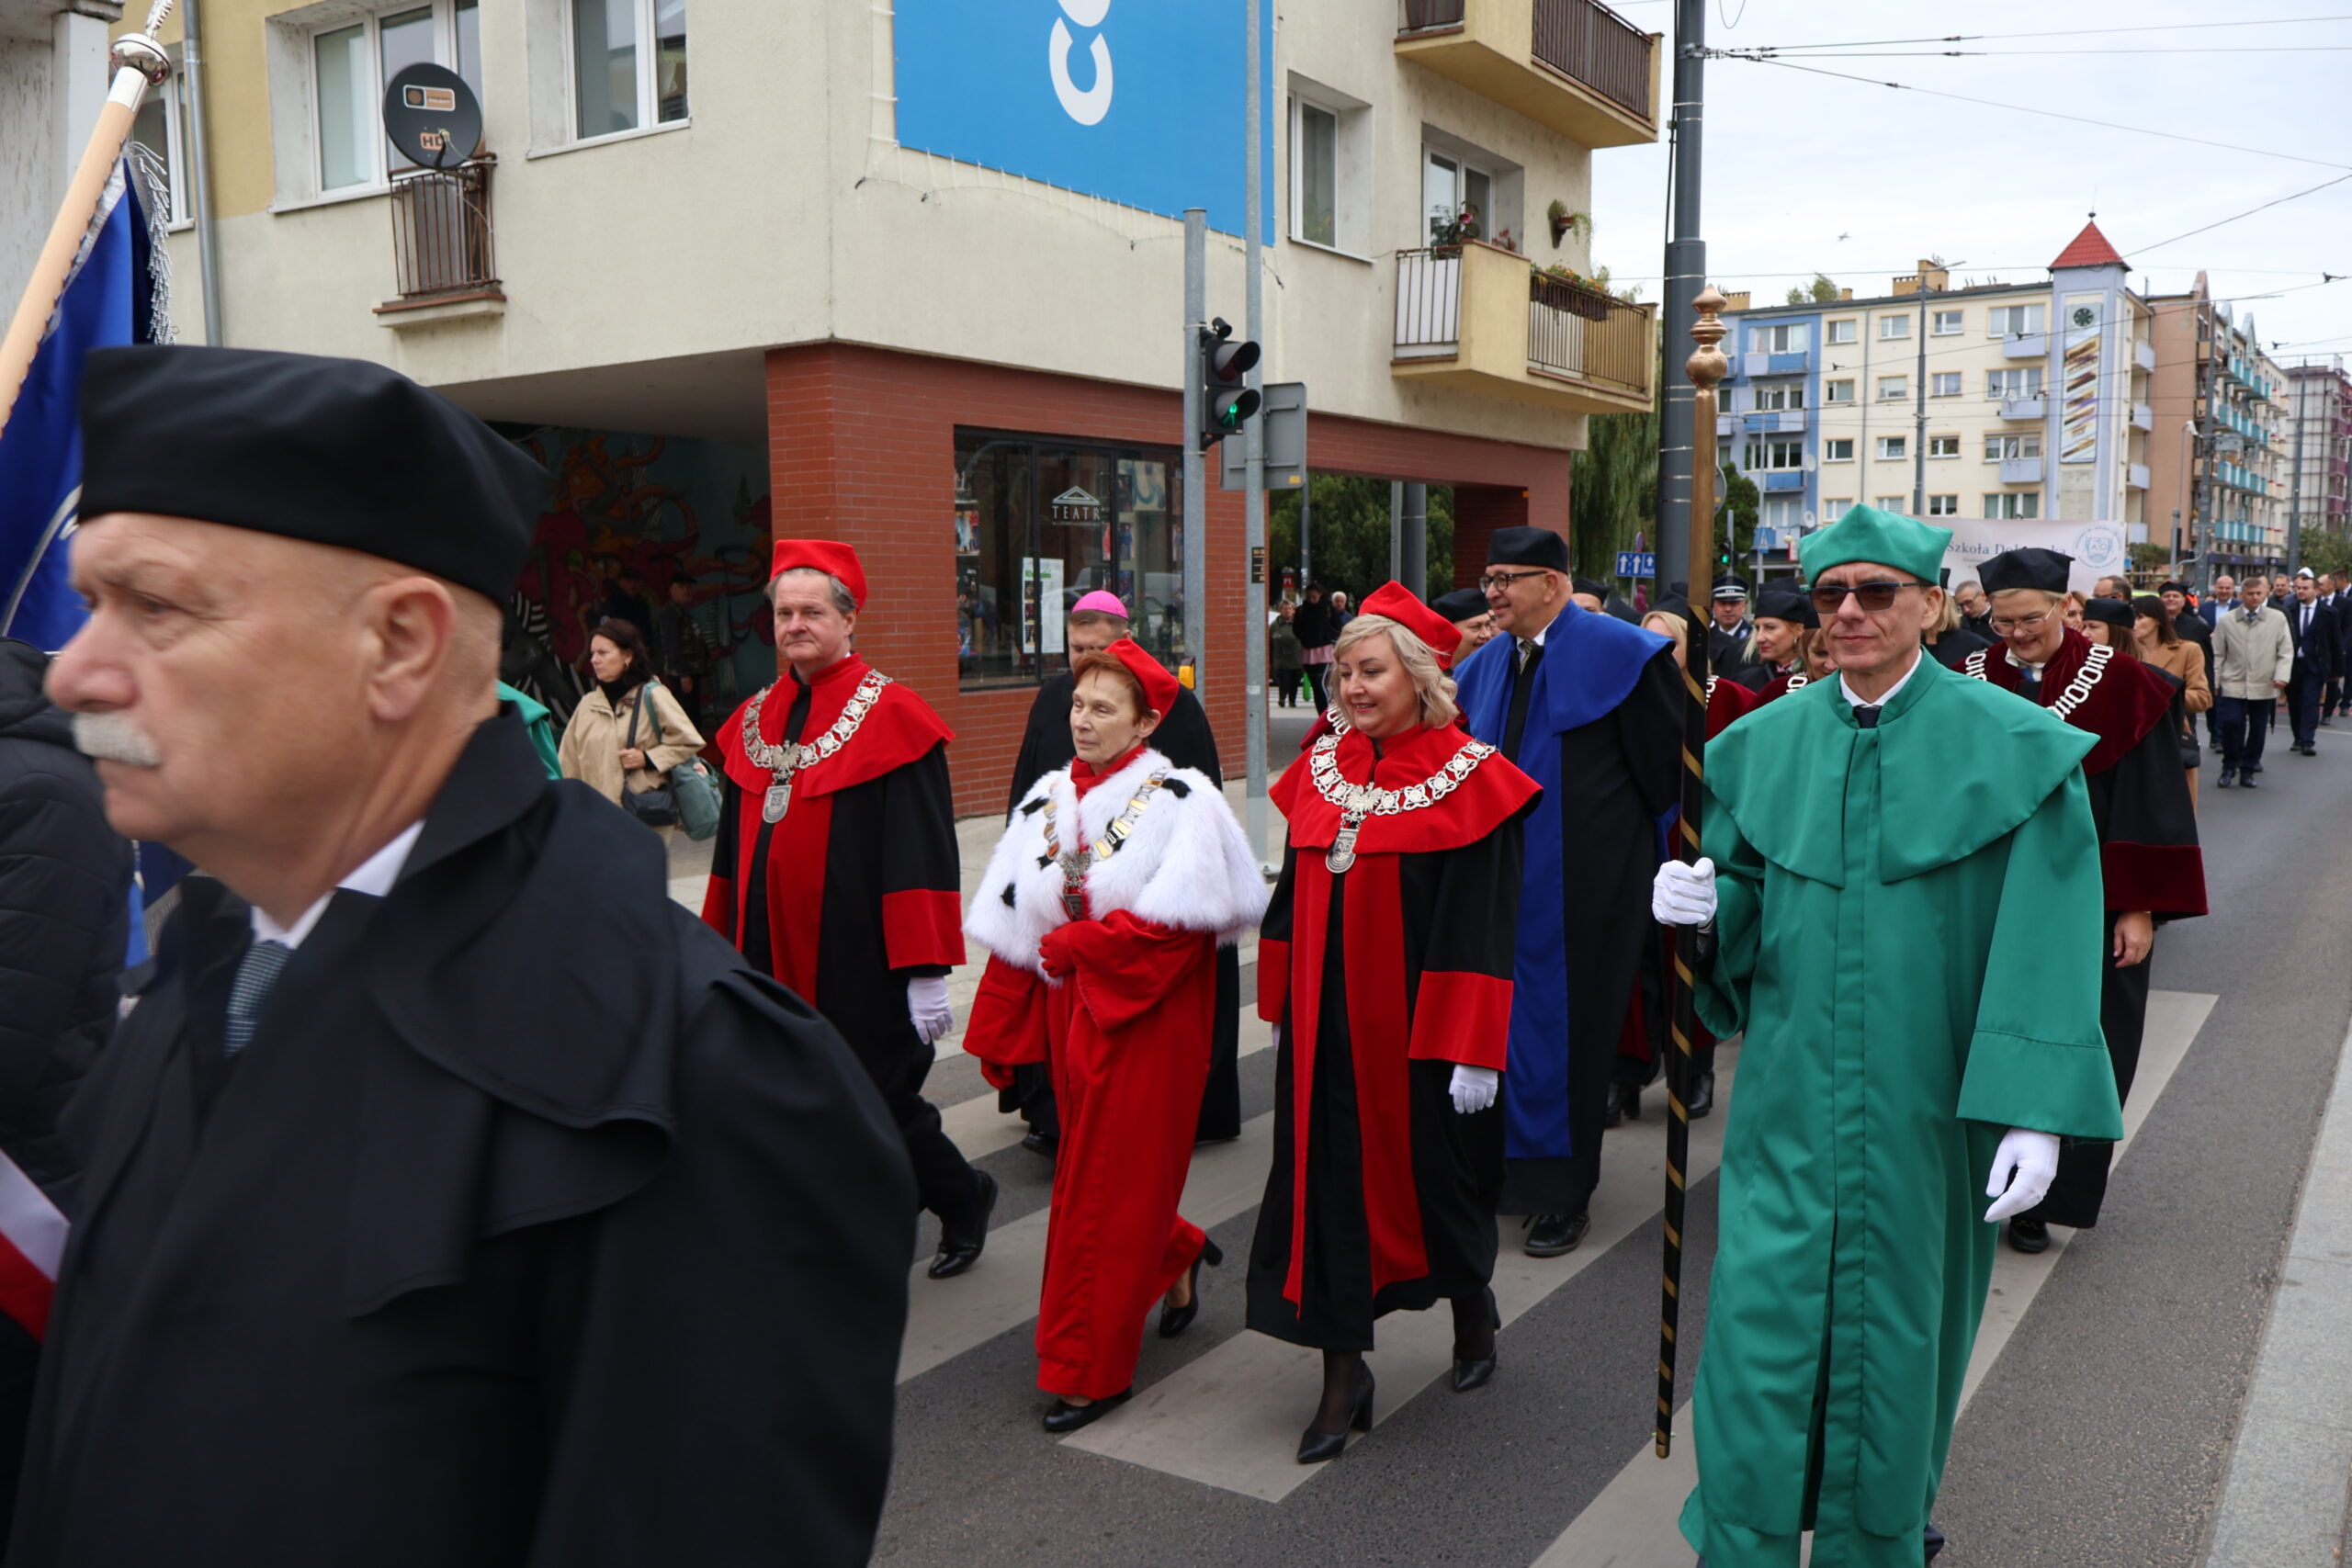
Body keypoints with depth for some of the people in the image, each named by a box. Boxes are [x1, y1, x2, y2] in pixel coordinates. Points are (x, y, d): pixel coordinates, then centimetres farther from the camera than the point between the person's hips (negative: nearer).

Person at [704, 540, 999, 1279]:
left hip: (860, 963, -6)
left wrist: (926, 970, -16)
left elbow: (924, 852, -13)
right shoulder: (753, 720, 10)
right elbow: (733, 849, 16)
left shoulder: (891, 717, -9)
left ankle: (962, 1196, 31)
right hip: (774, 961, 6)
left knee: (878, 1099, 3)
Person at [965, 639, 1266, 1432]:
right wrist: (999, 1034, 5)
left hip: (1148, 1018, -6)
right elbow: (1015, 928, 6)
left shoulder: (1180, 801, -10)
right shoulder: (1045, 802, 7)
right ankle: (1176, 1256, 44)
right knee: (1088, 1173, 15)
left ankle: (1089, 1368, 13)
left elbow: (1177, 920, -20)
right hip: (1070, 1011, 6)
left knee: (1108, 1187, 0)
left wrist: (1069, 948, -15)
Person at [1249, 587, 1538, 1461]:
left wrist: (1474, 1052, -17)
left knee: (1435, 1176, 12)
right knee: (1330, 1187, 5)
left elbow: (1482, 926, -14)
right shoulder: (1322, 768, 5)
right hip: (1325, 1028, 5)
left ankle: (1471, 1303, 42)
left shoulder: (1470, 780, -11)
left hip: (1417, 1029, -4)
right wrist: (1282, 1010, 13)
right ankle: (1344, 1375, 16)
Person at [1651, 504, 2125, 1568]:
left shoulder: (2009, 747, -7)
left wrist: (2036, 1112, -16)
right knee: (1761, 1329, 1)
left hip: (1923, 1109, -2)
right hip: (1790, 1098, 2)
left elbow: (2044, 947, -11)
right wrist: (1706, 906, -14)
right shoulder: (1766, 743, 3)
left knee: (1895, 1330, 12)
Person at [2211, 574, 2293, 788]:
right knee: (2231, 724, -13)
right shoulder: (2226, 621, 4)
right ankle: (2229, 768, 5)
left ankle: (2248, 769, 20)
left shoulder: (2277, 619, 4)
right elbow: (2218, 655, 8)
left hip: (2264, 687, 1)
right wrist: (2213, 683, 4)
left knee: (2258, 730, 6)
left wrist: (2281, 676, -9)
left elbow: (2286, 651, 4)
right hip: (2233, 685, -1)